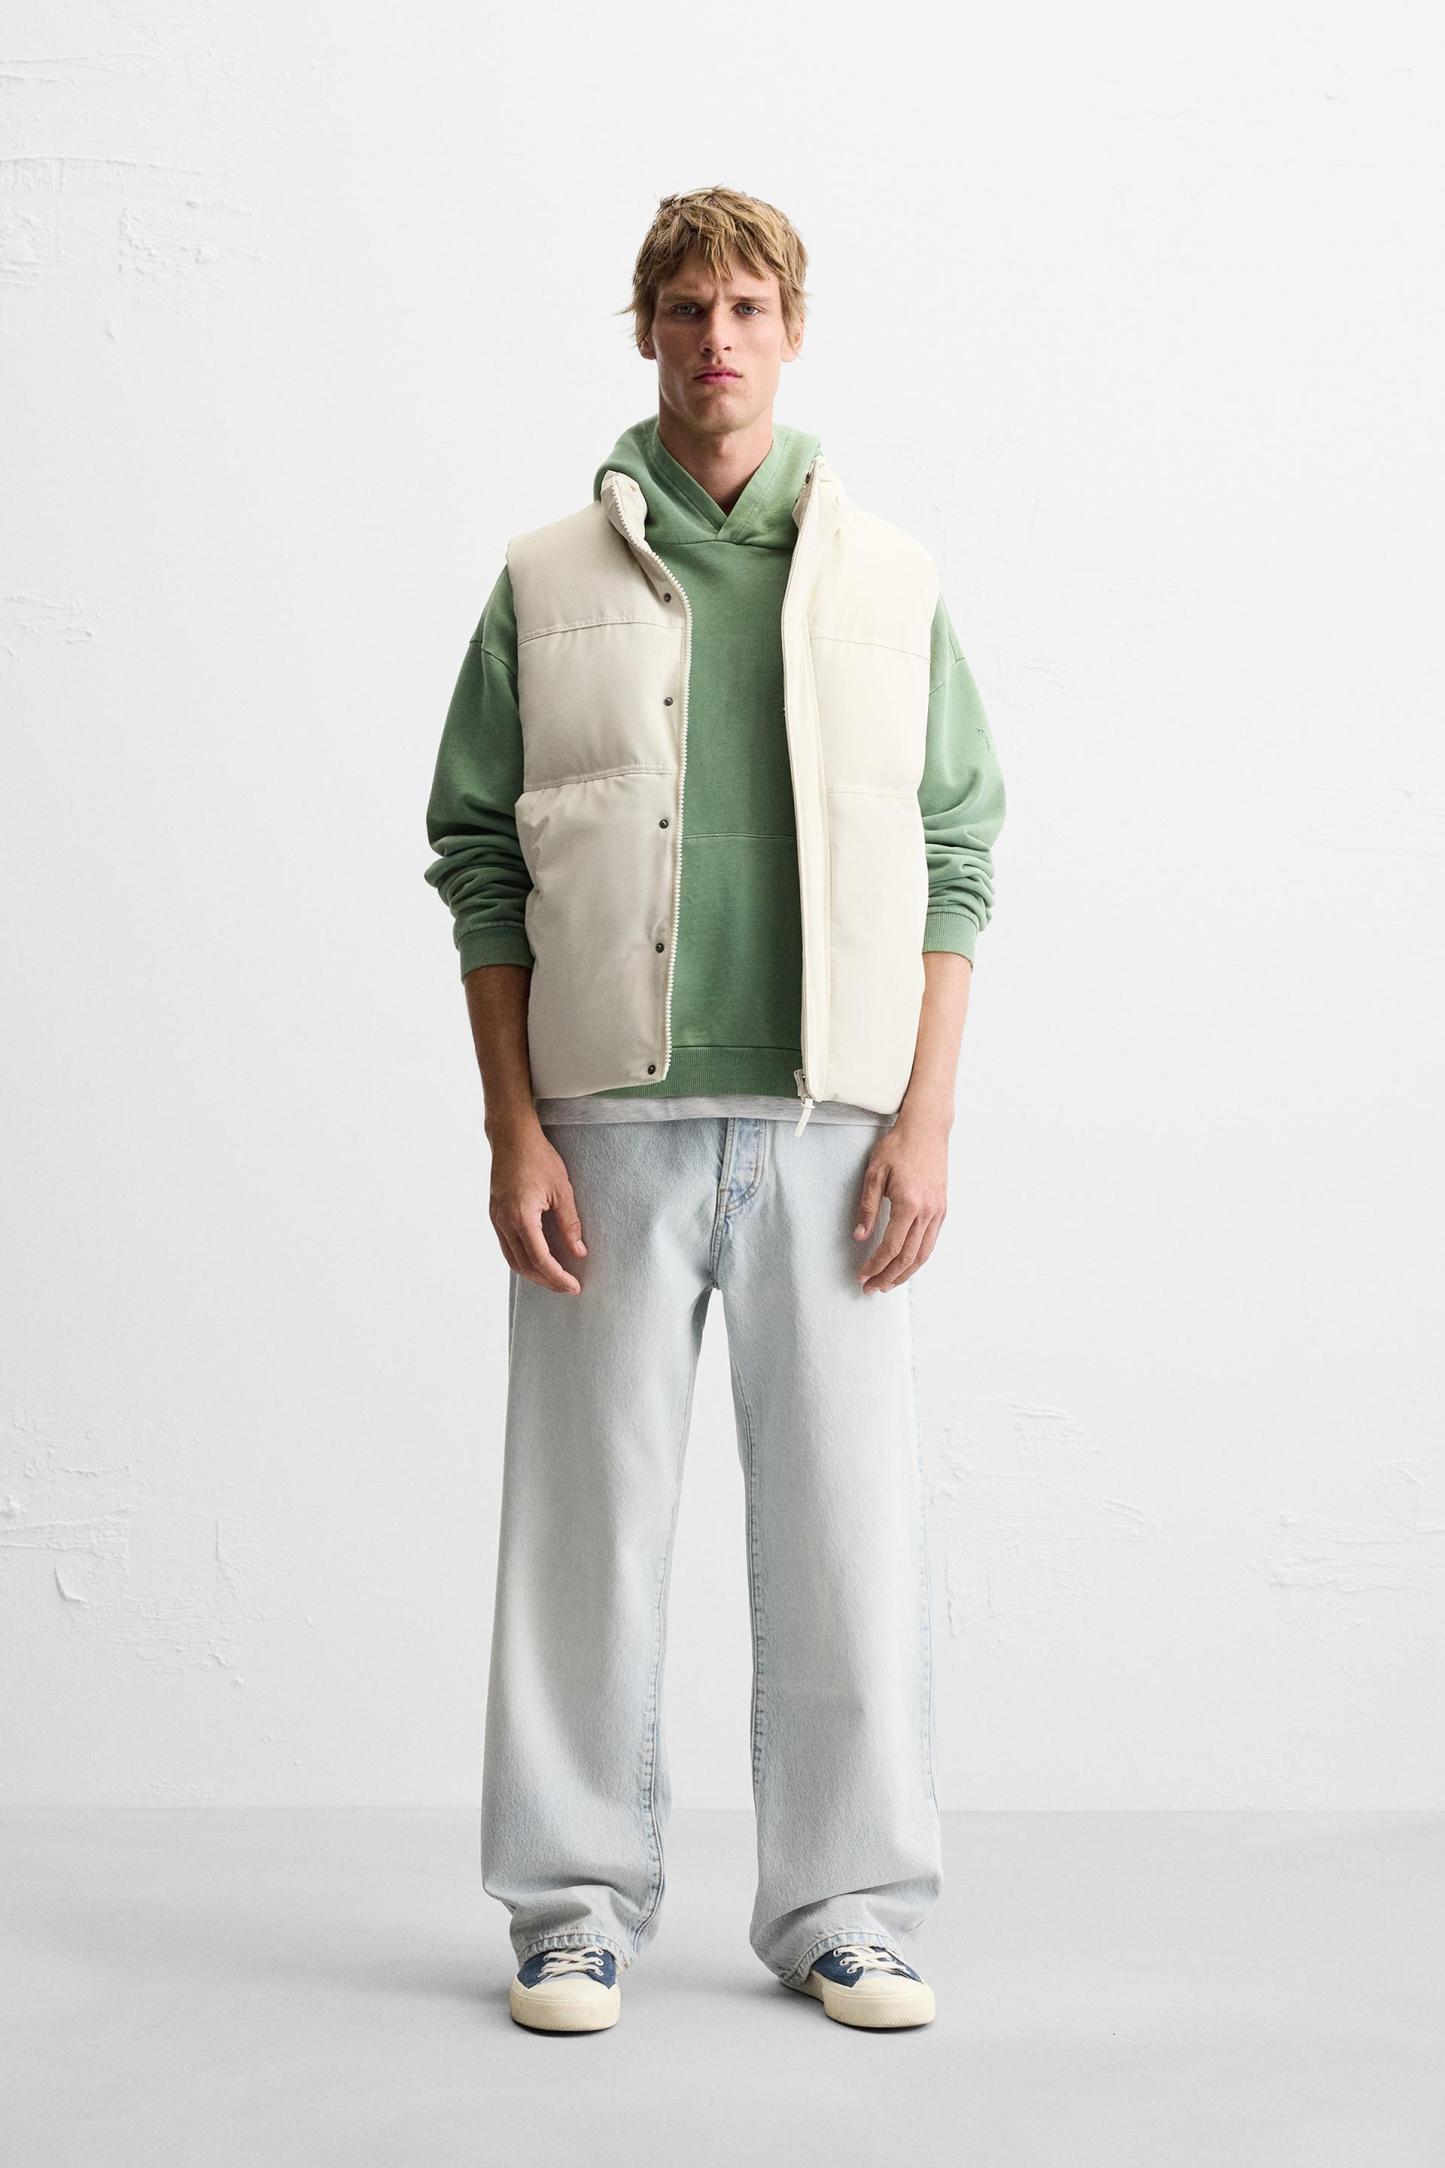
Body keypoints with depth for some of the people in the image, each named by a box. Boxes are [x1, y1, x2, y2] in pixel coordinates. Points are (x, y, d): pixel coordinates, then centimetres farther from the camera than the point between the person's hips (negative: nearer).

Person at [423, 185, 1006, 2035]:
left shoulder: (891, 581, 10)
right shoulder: (548, 583, 7)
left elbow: (954, 859, 8)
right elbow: (478, 861, 5)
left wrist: (926, 1119, -1)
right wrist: (513, 1130, -4)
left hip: (833, 1123, 1)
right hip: (613, 1119, 0)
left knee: (847, 1519, 4)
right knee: (589, 1515, 4)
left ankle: (847, 1909, 18)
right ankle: (578, 1905, 18)